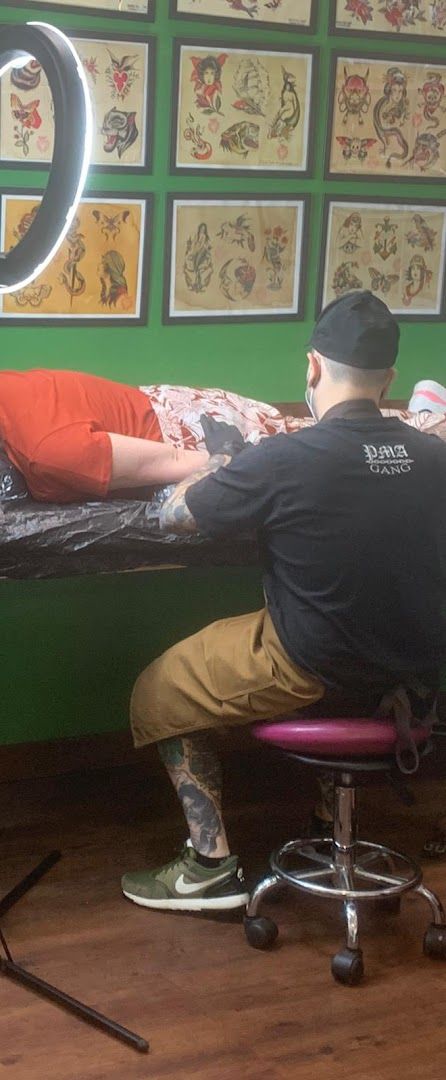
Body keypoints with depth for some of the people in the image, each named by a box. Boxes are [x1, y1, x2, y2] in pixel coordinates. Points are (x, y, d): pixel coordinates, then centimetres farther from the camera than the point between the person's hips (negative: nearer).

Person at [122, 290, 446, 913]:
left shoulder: (283, 461, -22)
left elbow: (173, 516, -8)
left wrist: (218, 465, 12)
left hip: (309, 672, -5)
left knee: (158, 697, 15)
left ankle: (212, 867, 12)